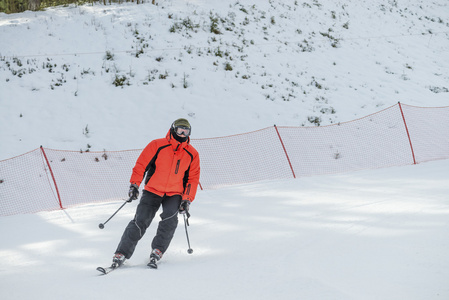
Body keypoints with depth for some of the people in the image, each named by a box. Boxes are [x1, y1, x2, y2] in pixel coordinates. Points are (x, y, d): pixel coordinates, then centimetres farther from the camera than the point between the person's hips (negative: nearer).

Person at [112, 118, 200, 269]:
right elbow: (141, 164, -2)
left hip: (174, 194, 2)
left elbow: (193, 179, 7)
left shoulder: (192, 154, 2)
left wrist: (187, 200, -1)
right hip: (152, 190, -2)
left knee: (169, 219, -24)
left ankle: (156, 252, -14)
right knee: (140, 221, -13)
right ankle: (121, 254, -7)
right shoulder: (157, 145, -7)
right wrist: (134, 184, -10)